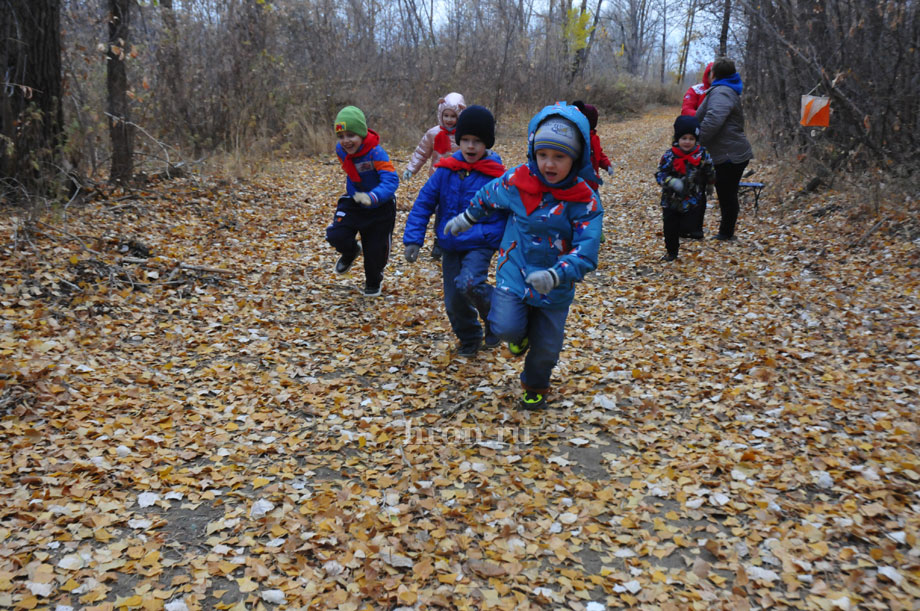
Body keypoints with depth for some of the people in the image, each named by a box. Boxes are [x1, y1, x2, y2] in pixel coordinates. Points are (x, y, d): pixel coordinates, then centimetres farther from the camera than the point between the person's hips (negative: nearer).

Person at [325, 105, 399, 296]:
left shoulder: (376, 153, -30)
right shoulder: (340, 150, -10)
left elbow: (391, 179, -42)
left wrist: (372, 197, -58)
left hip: (380, 207, -4)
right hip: (353, 201, 4)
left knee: (375, 249, 5)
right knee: (335, 235, -17)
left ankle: (373, 283, 37)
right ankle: (351, 252, 21)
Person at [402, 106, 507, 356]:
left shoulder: (497, 176, -9)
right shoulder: (446, 170, -1)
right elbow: (424, 202, 2)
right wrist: (413, 239, -6)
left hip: (480, 245, -4)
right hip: (451, 246, 4)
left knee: (468, 284, -28)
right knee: (454, 302, 5)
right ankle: (470, 339, 33)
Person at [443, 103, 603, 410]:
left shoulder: (586, 202, -17)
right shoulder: (516, 181, -11)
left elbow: (585, 253, -24)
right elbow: (487, 197, 12)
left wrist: (555, 275, -40)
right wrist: (465, 219, 23)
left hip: (555, 289, 0)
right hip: (513, 276, 1)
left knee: (546, 348, 11)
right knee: (506, 328, -21)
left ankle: (535, 387, 46)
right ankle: (521, 334, 20)